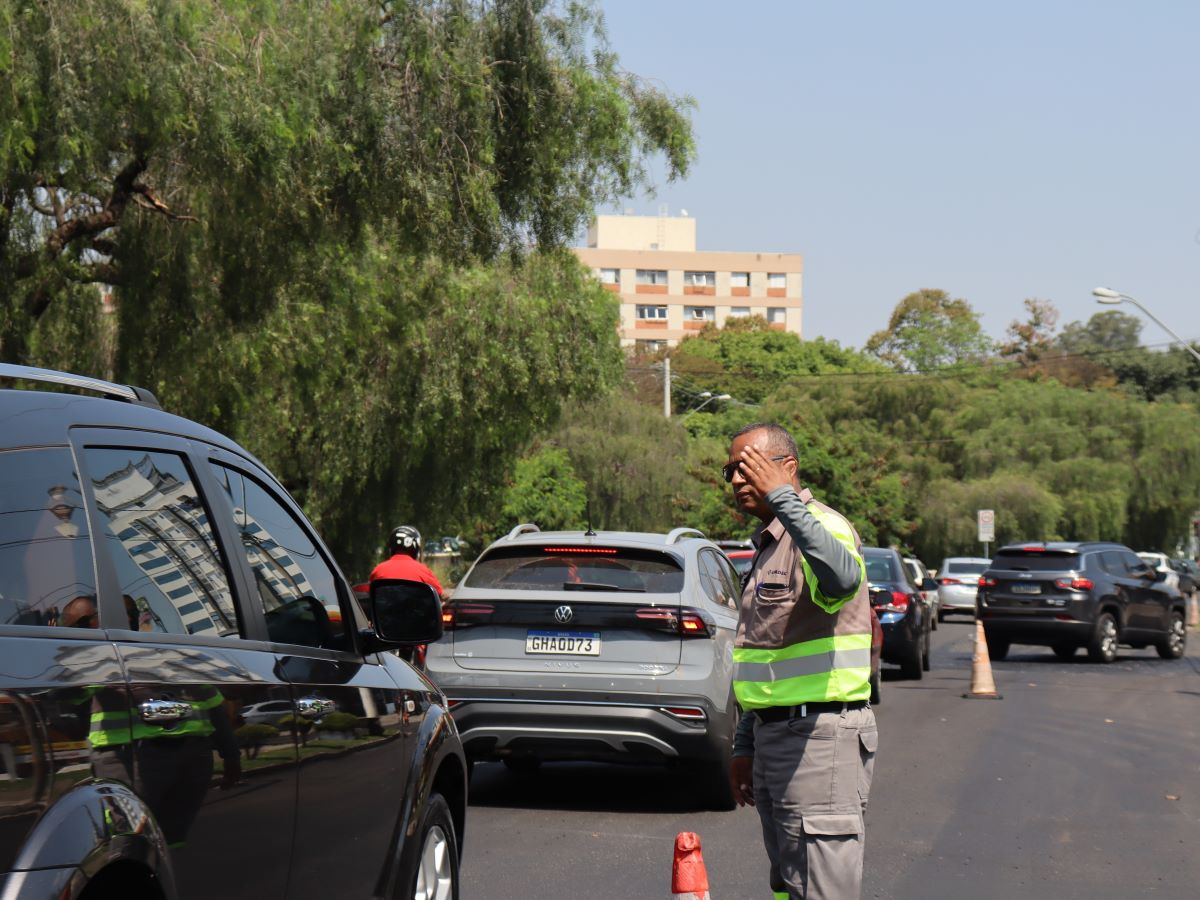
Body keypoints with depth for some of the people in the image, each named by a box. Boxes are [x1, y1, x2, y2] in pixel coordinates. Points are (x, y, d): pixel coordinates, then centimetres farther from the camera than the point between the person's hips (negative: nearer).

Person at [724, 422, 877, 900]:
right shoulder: (768, 543, 19)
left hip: (820, 735, -10)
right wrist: (745, 746, 25)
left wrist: (782, 498, -39)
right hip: (775, 733, 10)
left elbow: (842, 579, -40)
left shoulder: (822, 525, -13)